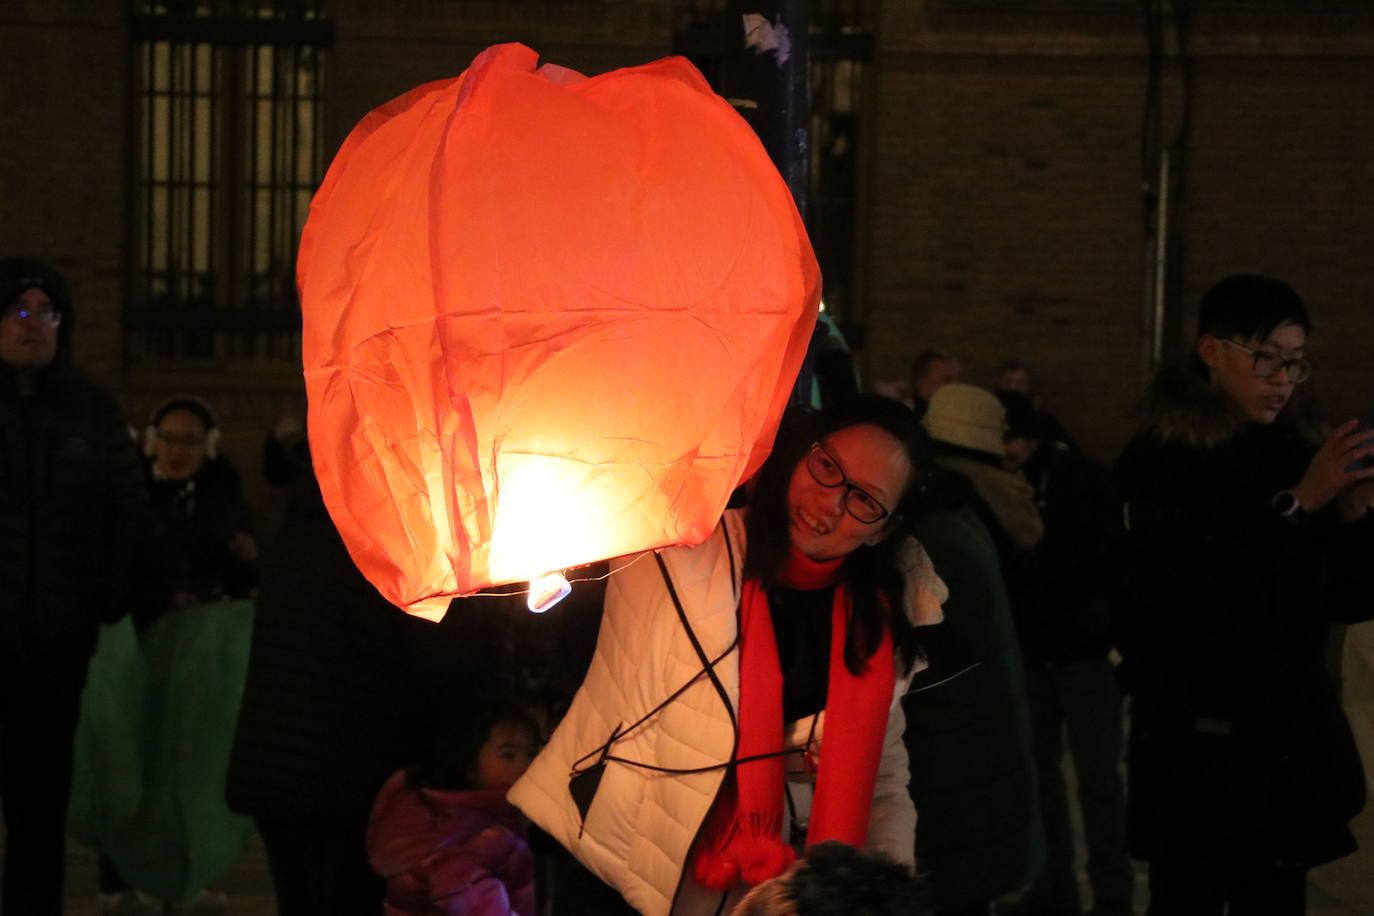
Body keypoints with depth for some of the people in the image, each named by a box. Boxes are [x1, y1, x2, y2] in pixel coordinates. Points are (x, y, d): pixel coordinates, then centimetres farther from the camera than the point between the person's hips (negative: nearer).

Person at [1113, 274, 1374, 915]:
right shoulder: (1155, 465, -7)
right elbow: (1185, 592, -21)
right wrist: (1296, 504, -21)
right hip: (1195, 750, -4)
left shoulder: (1291, 456, 6)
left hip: (1291, 743, 4)